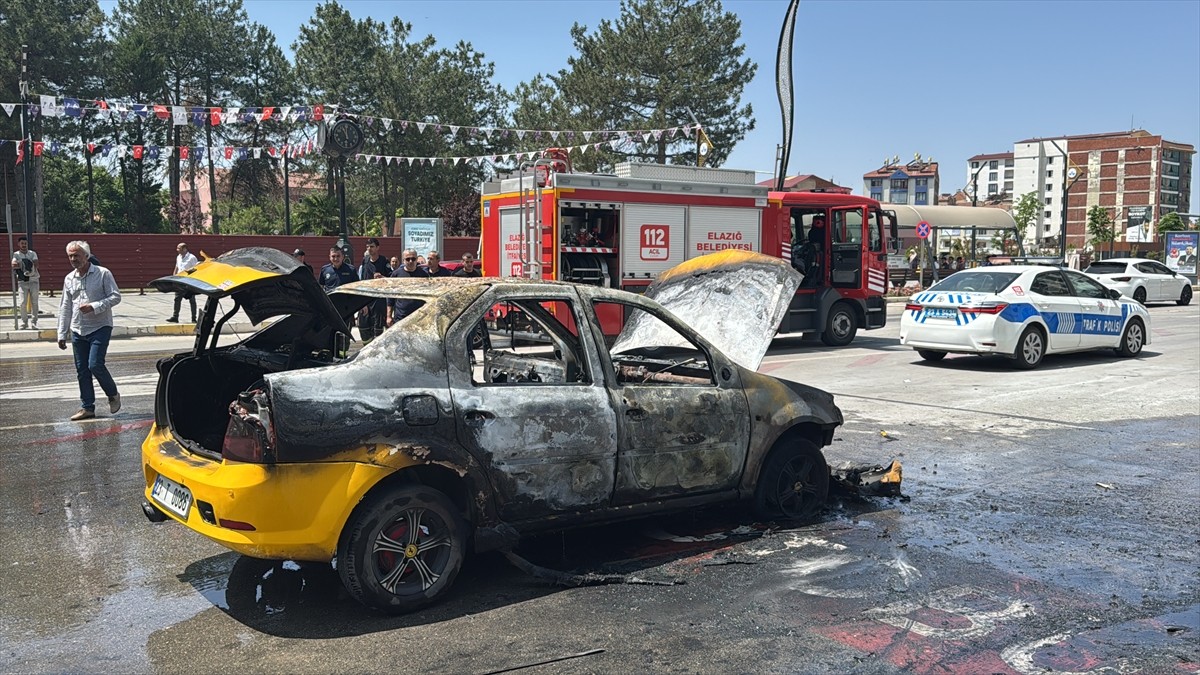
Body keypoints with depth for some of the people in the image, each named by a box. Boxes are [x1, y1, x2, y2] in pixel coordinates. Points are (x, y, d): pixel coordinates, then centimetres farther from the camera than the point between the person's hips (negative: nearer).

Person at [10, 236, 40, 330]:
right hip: (22, 282, -1)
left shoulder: (32, 254, 7)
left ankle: (34, 322, 10)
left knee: (34, 302, 3)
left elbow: (36, 264, -9)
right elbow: (13, 265, -13)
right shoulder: (16, 254, 3)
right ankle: (24, 322, 4)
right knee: (22, 303, -6)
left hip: (34, 280, 1)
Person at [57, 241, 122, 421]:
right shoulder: (69, 279, 11)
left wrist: (94, 307, -20)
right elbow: (65, 308, 15)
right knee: (82, 370, 6)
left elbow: (115, 296, -8)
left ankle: (113, 395, 10)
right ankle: (87, 407, 15)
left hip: (100, 328, -5)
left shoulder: (102, 274, -5)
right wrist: (62, 334, 12)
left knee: (95, 365, -15)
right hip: (78, 330, 5)